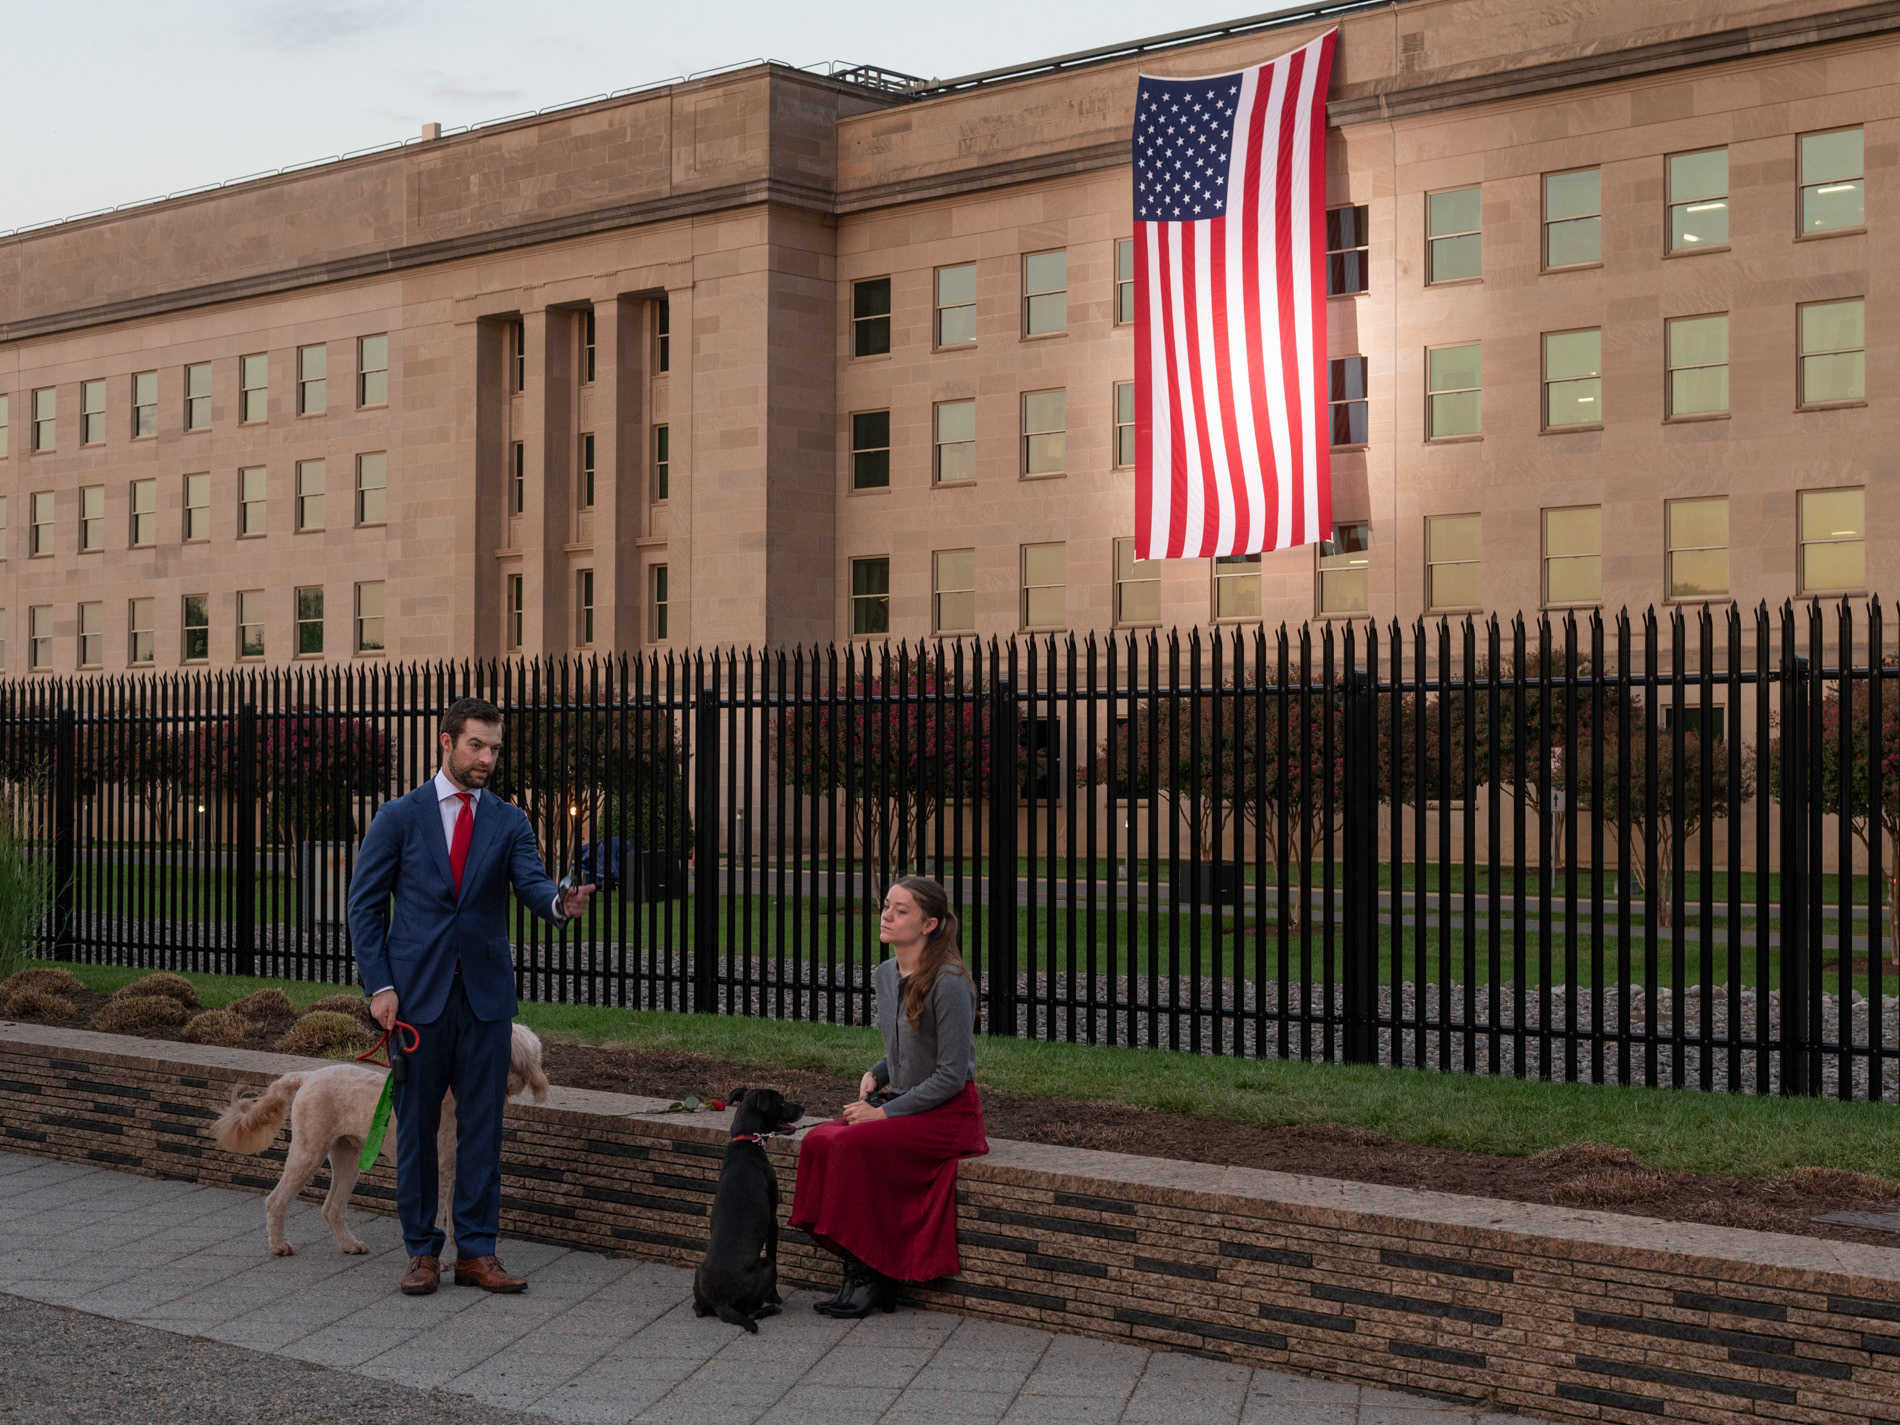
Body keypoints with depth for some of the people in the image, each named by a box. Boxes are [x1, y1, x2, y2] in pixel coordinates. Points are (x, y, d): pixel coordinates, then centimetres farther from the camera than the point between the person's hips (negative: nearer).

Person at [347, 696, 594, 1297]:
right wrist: (379, 985, -8)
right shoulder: (399, 817, 1)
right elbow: (365, 904, 1)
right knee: (416, 1127, 5)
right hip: (417, 994, -2)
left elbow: (532, 885, -7)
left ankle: (477, 1252, 12)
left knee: (483, 1127, 4)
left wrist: (561, 903, -32)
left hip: (485, 997, 2)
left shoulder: (508, 822, 7)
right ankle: (422, 1251, 16)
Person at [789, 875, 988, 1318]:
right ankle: (857, 1269, -12)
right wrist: (875, 1074, 2)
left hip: (949, 1114, -8)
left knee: (854, 1144, -28)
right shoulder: (885, 976, 8)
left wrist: (885, 1112, -18)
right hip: (901, 1103, 8)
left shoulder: (948, 983, -18)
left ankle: (873, 1277, -14)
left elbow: (952, 1074, -18)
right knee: (819, 1141, -17)